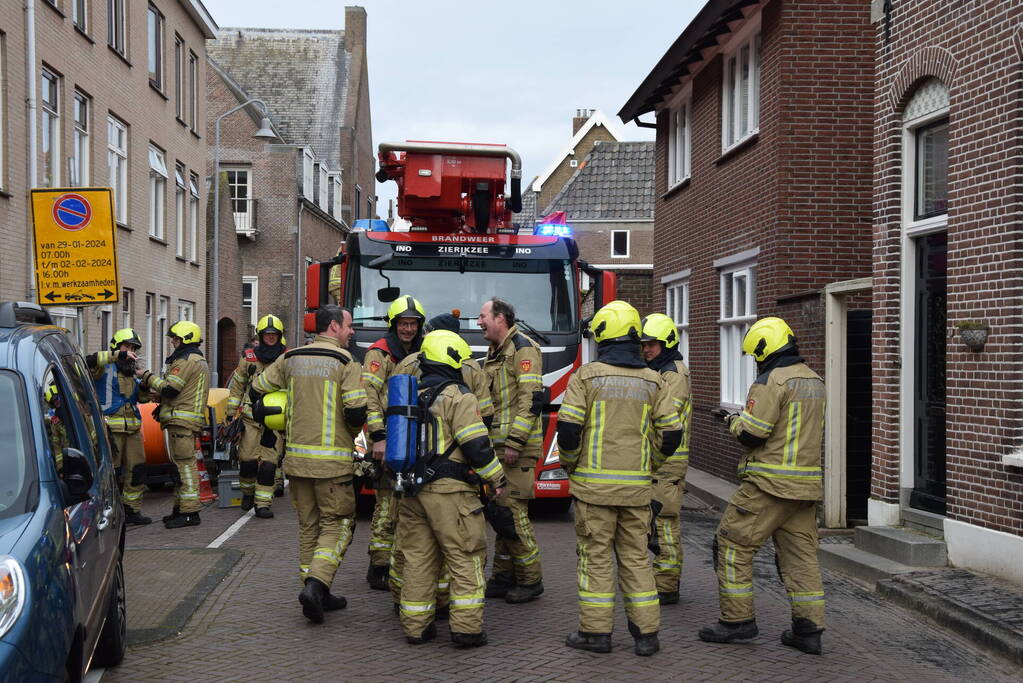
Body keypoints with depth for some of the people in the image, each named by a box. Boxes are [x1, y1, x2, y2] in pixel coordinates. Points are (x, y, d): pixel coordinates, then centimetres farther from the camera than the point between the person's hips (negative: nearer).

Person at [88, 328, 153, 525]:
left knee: (136, 470, 7)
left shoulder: (132, 373, 21)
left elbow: (142, 398, 26)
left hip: (132, 429, 7)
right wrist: (118, 355, -27)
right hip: (110, 429, -7)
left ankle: (132, 510, 16)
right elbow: (89, 361, -24)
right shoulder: (105, 368, -1)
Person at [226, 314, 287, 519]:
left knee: (269, 463, -4)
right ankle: (247, 493, 26)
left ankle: (263, 503, 2)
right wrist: (231, 414, 8)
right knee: (248, 460, 1)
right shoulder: (248, 358, 6)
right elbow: (236, 386, 12)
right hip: (250, 419, 1)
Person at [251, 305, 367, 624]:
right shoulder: (346, 362, -9)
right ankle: (316, 583, -14)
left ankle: (317, 595, 17)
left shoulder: (291, 359, 9)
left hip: (296, 456, 6)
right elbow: (357, 411, -16)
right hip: (332, 460, -5)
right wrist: (351, 433, 5)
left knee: (308, 525, 14)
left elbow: (257, 390, 15)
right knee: (336, 524, 4)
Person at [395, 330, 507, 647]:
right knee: (466, 558, 0)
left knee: (418, 558, 12)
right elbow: (476, 444, -15)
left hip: (411, 489, 7)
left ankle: (415, 626, 15)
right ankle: (466, 627, -2)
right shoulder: (457, 396, -10)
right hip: (449, 490, -7)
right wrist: (497, 478, -4)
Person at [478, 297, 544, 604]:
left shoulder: (522, 347, -10)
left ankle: (530, 580, 1)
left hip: (516, 446, -9)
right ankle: (504, 576, 18)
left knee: (513, 510, -9)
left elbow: (532, 398, -18)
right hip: (497, 445, 9)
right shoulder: (495, 353, 20)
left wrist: (515, 441, -21)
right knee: (501, 510, 11)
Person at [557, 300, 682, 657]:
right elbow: (671, 433, 4)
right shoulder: (652, 382, 5)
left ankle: (596, 631, 9)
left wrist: (570, 466, 6)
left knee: (595, 556, 5)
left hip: (594, 483, -3)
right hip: (637, 487, 3)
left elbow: (568, 427, -11)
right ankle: (646, 632, 12)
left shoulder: (586, 376, -6)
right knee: (636, 557, 11)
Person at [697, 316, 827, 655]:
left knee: (733, 544, 2)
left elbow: (752, 434, -17)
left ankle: (737, 619, 5)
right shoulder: (814, 380, 14)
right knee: (800, 554, 10)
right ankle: (808, 630, 10)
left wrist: (734, 422, 5)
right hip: (806, 482, 8)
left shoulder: (771, 381, -13)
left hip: (770, 482, -8)